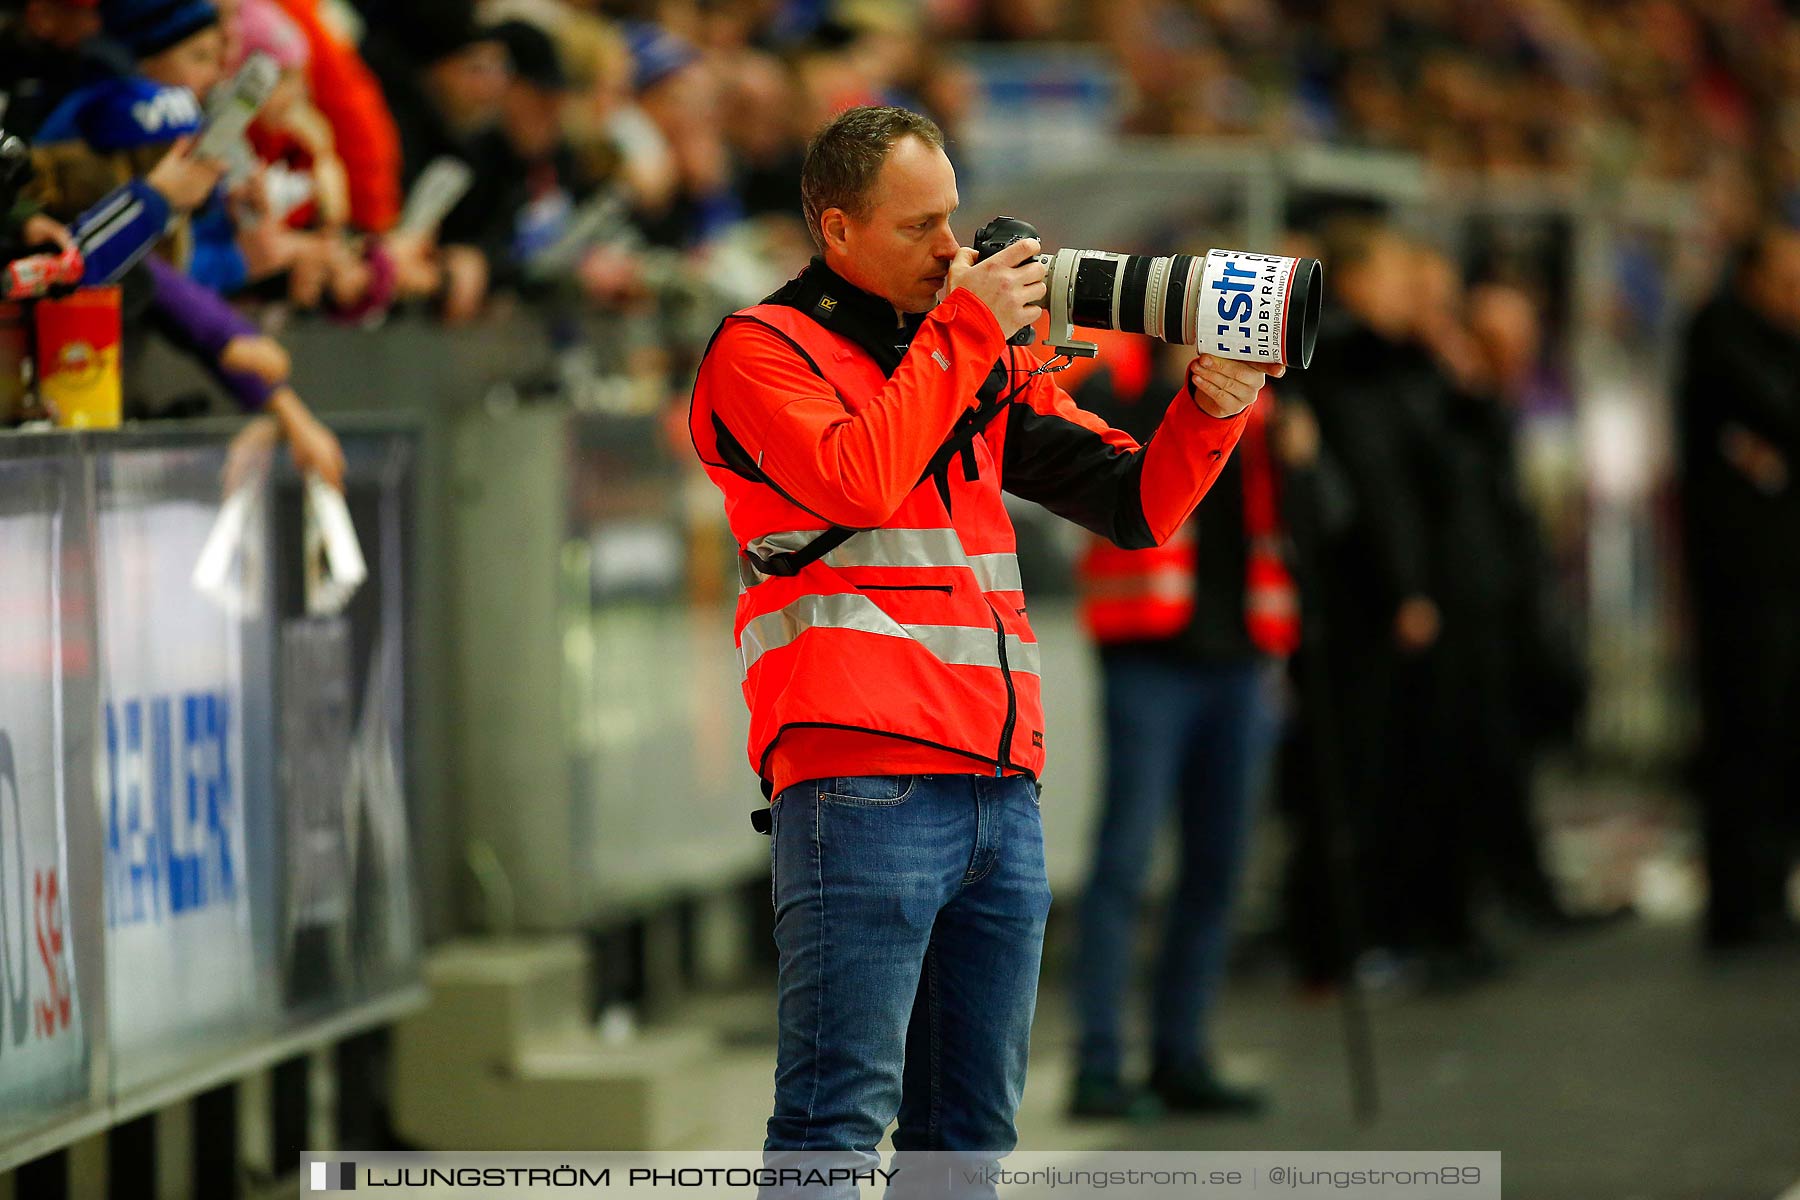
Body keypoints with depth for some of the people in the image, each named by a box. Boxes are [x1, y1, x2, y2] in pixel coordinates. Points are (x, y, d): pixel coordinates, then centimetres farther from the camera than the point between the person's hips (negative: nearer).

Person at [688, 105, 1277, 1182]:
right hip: (864, 785, -7)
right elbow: (858, 481, -14)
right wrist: (963, 330, -7)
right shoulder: (764, 348, 4)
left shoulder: (988, 368, 22)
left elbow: (1136, 503, 19)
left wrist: (1213, 405, 0)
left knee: (972, 1129, 8)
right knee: (838, 1115, -11)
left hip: (1003, 793, 7)